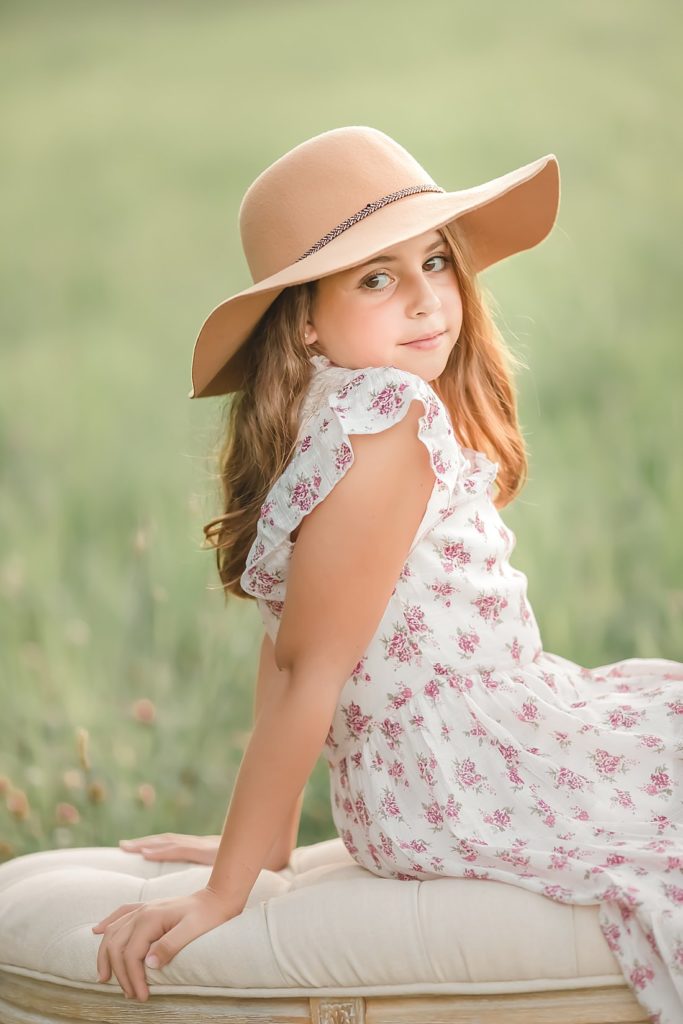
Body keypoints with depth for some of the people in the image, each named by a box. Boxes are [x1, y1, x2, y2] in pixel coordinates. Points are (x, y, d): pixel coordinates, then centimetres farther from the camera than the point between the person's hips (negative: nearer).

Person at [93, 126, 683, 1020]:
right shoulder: (390, 419, -21)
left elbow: (287, 649, 6)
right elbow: (309, 672, -21)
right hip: (477, 790, -9)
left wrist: (268, 842, 7)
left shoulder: (328, 417, 5)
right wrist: (224, 895, -18)